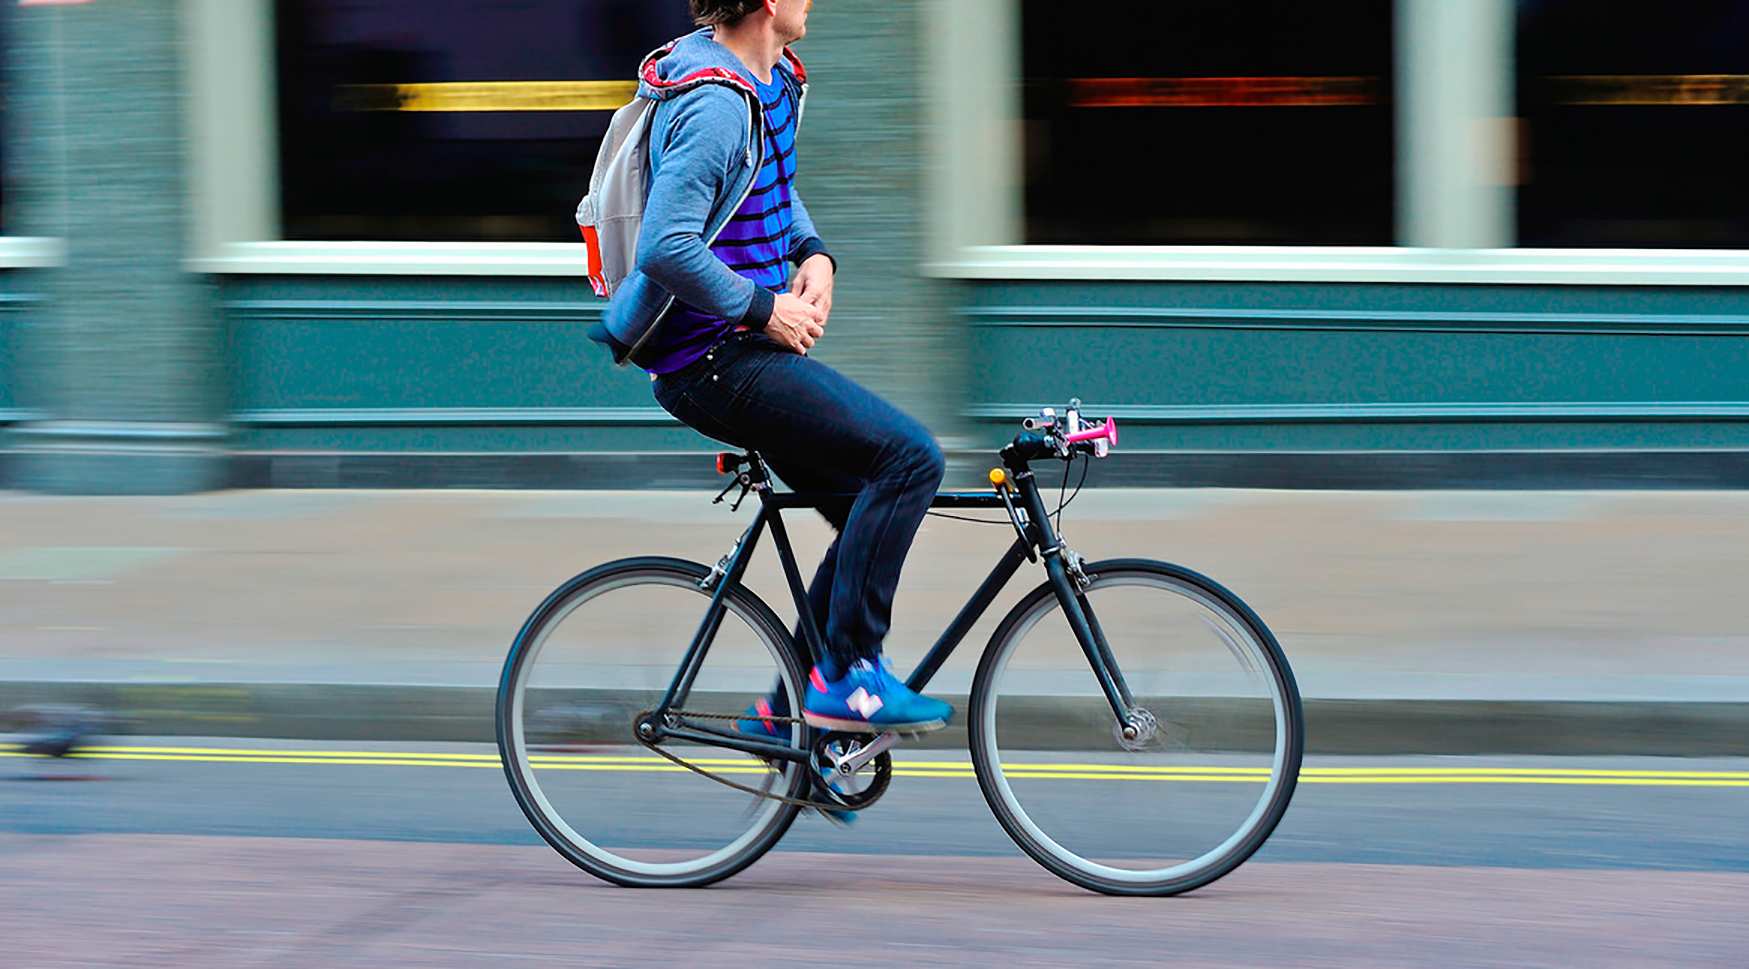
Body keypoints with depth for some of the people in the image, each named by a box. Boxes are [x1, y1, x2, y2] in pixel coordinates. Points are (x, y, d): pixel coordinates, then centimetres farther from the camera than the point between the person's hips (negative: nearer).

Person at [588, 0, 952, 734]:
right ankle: (845, 676, -11)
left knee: (876, 519, 10)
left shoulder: (772, 79, 10)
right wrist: (764, 308, -19)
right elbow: (665, 249, -30)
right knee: (909, 458, -18)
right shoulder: (715, 105, -22)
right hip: (712, 361, -10)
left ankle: (789, 713, 18)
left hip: (744, 345, 10)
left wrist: (813, 253, 9)